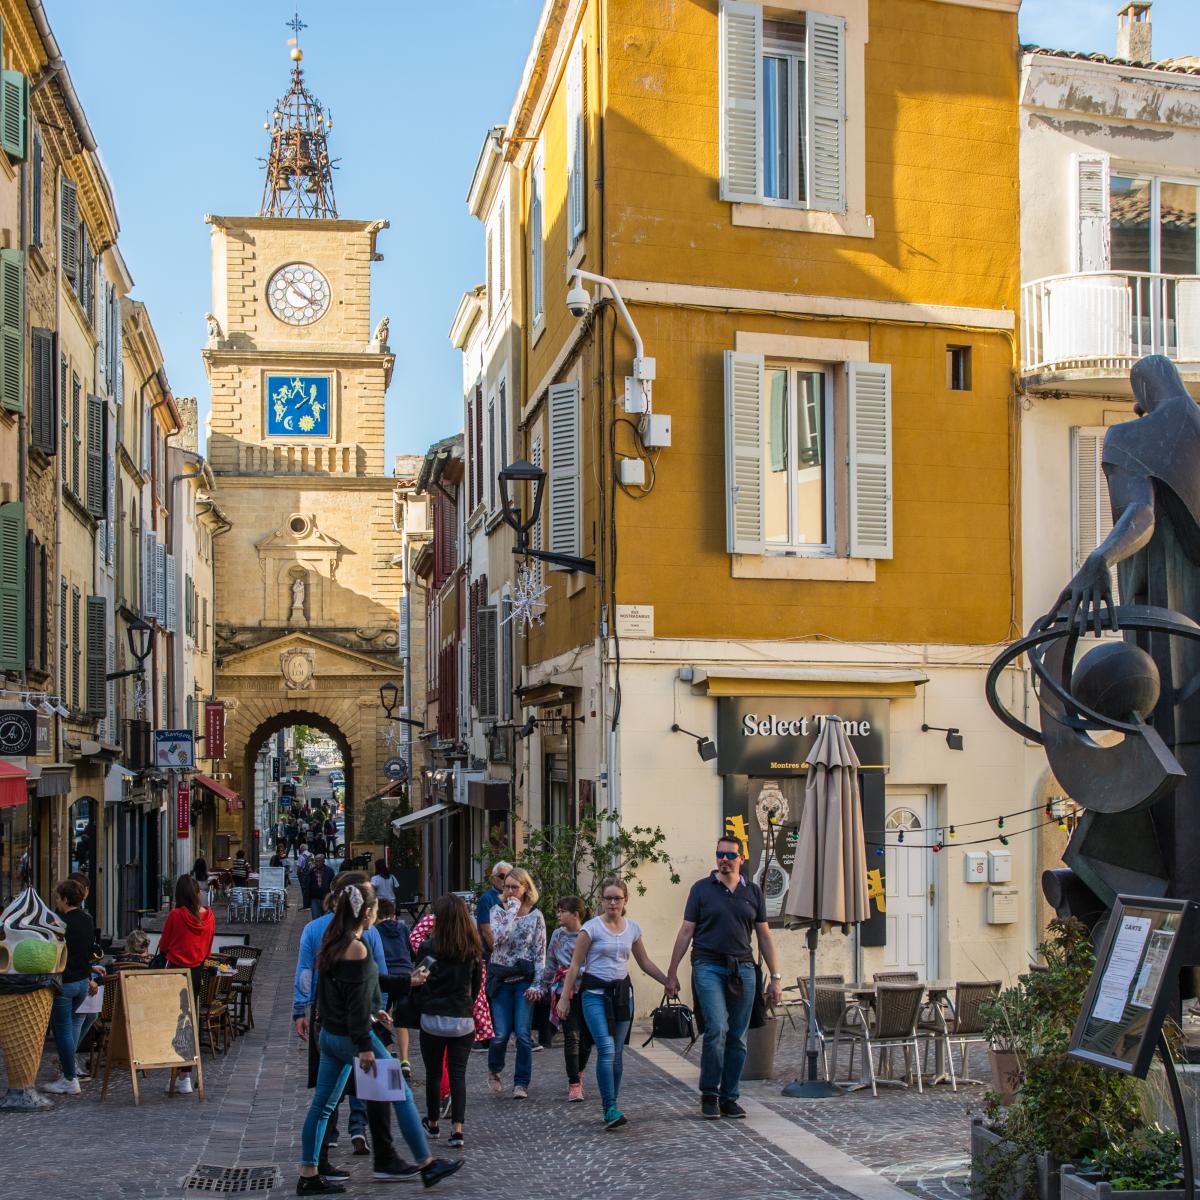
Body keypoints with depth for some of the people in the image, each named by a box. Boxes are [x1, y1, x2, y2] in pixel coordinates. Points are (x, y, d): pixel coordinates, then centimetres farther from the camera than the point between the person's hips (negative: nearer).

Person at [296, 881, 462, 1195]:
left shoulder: (333, 942, 7)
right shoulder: (356, 948, -19)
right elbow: (356, 1002, -21)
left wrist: (373, 1011, 26)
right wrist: (365, 1047, -19)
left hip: (330, 1034, 9)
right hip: (351, 1036, -9)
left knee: (322, 1104, 10)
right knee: (402, 1096, 2)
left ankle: (308, 1176, 12)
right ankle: (427, 1165, 9)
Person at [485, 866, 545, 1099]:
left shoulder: (535, 916, 1)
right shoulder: (497, 911, 1)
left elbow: (540, 953, 0)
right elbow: (497, 938, -17)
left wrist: (536, 985, -7)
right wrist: (512, 912, -15)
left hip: (524, 979, 0)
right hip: (501, 979, 0)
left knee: (523, 1033, -5)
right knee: (501, 1033, -2)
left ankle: (521, 1083, 6)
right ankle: (494, 1070, 26)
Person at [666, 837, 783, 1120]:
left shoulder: (753, 891, 11)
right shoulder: (702, 888, 4)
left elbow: (764, 936, 13)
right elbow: (686, 932, 4)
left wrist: (775, 978, 9)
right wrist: (672, 973, 1)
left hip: (743, 969, 3)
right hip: (708, 966, -3)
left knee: (737, 1038, 4)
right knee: (717, 1029, -17)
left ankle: (729, 1098, 15)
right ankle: (709, 1094, -2)